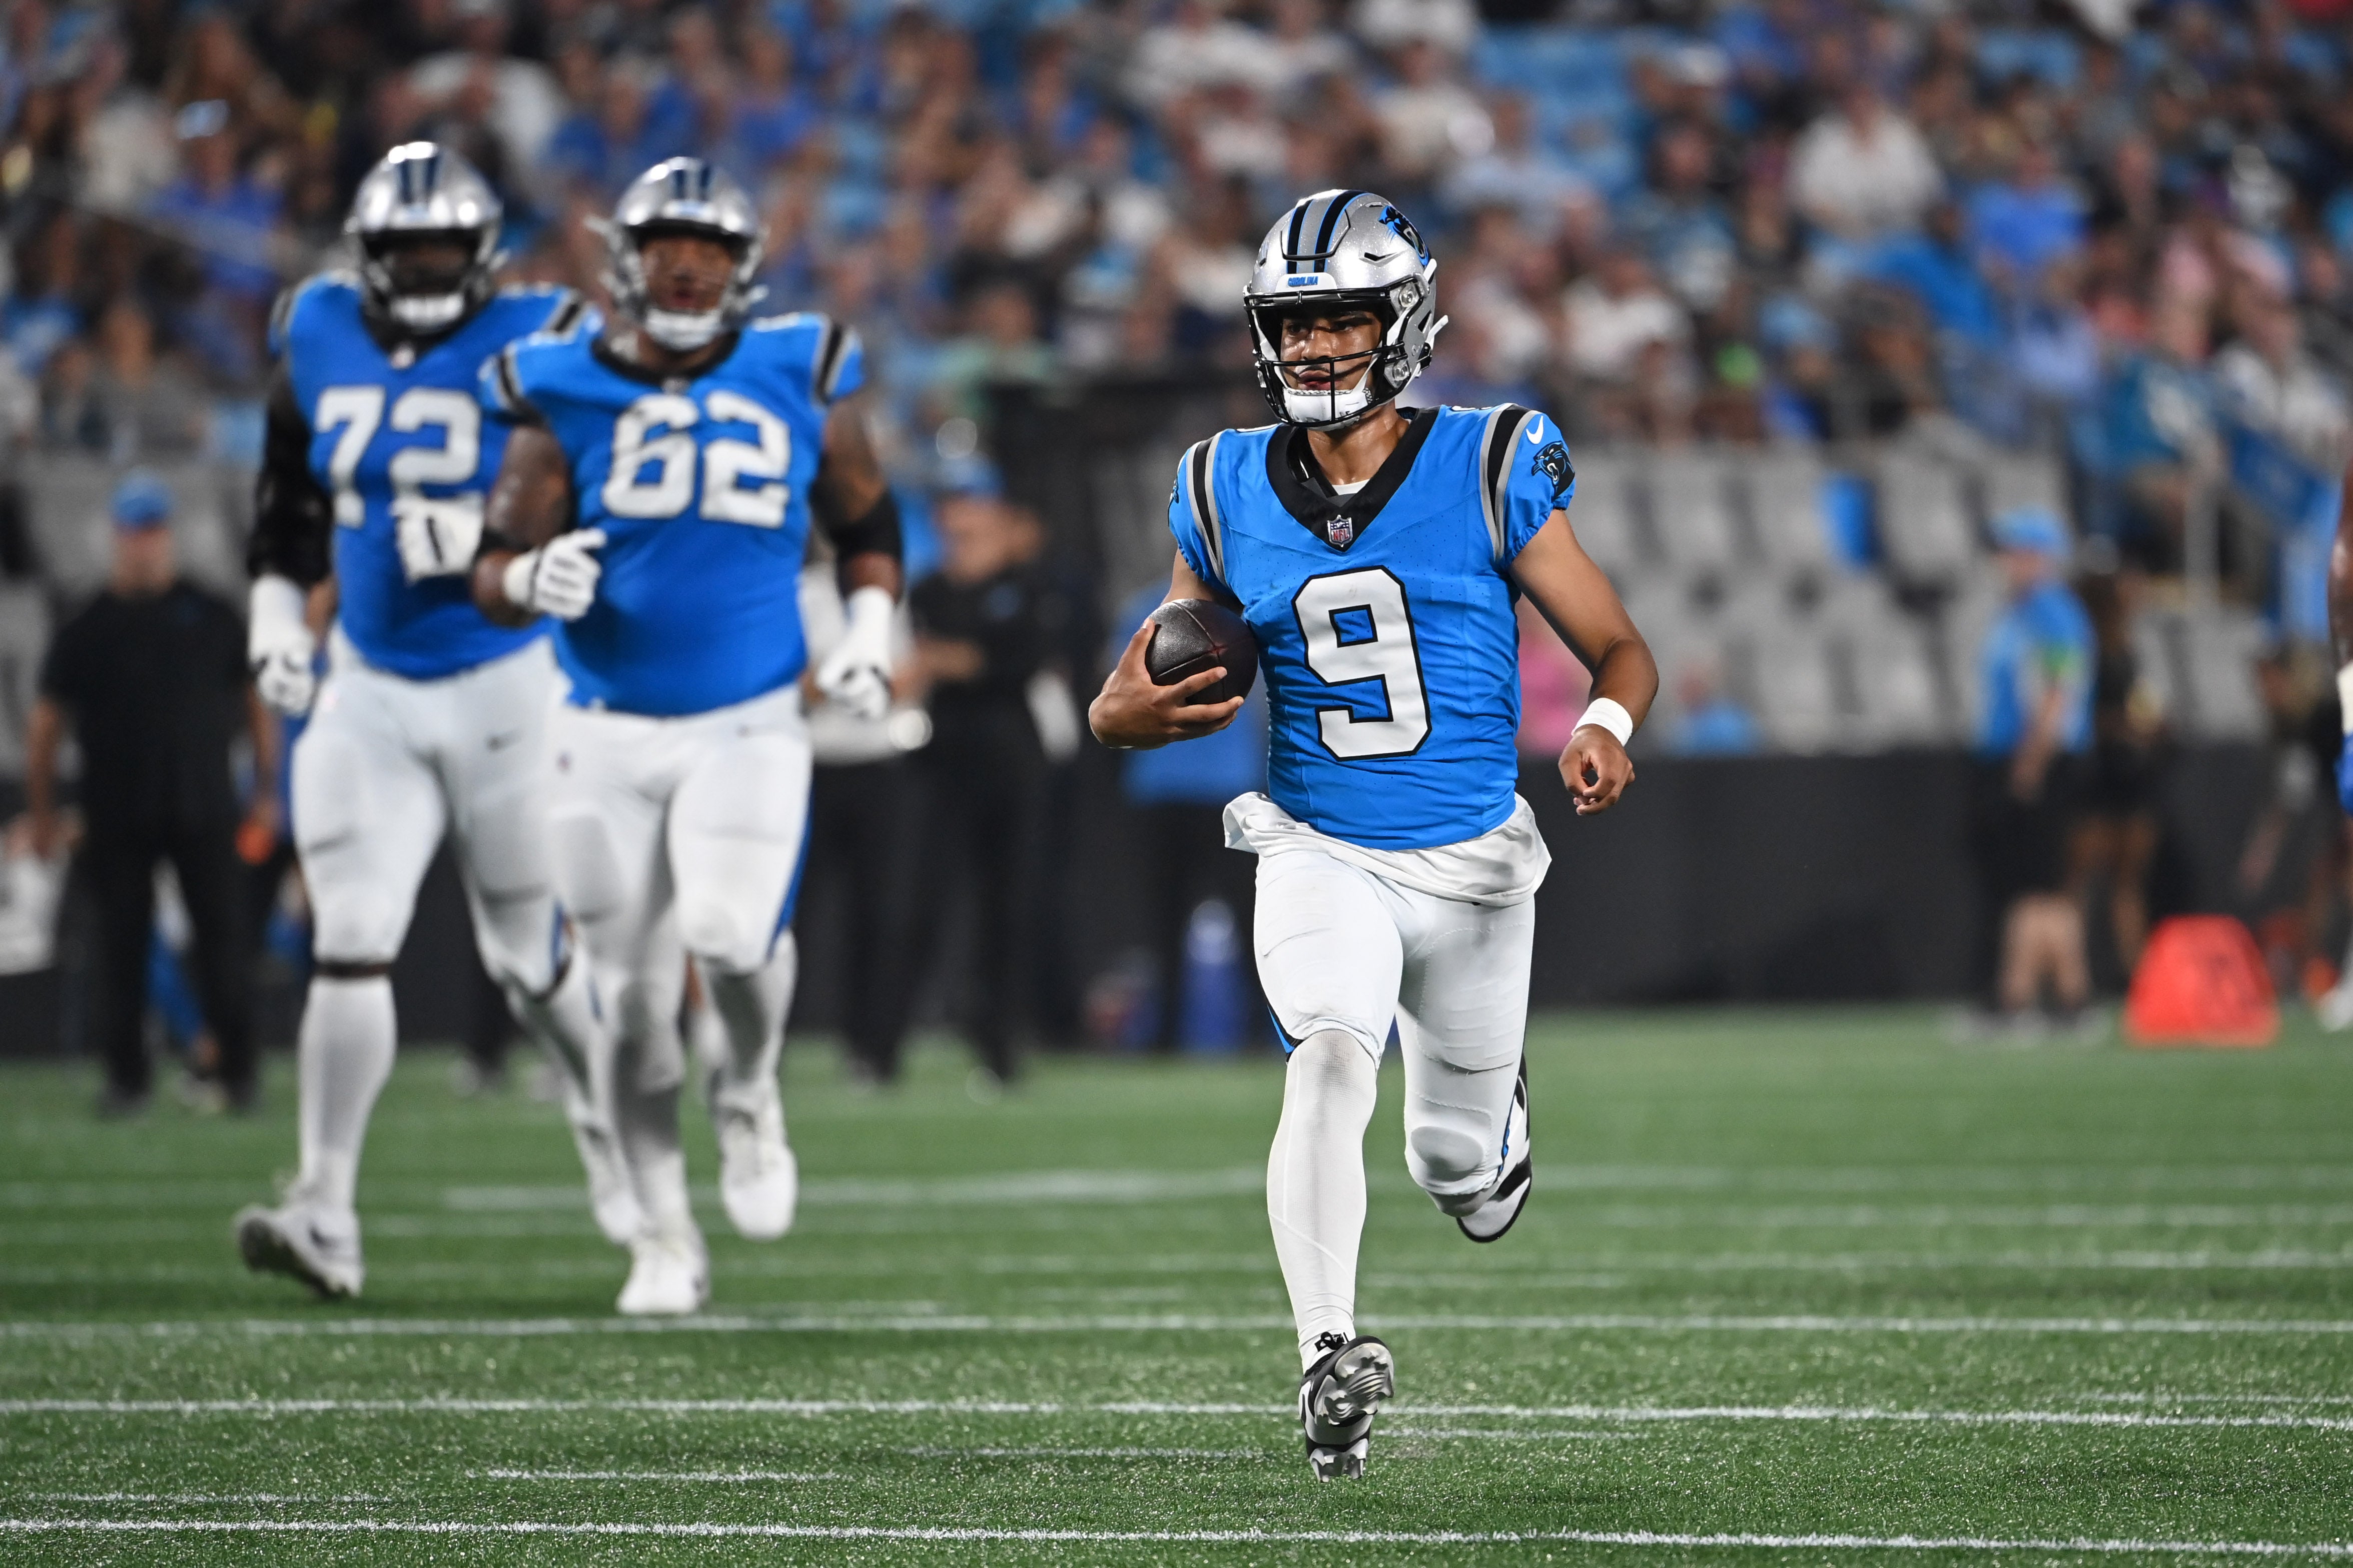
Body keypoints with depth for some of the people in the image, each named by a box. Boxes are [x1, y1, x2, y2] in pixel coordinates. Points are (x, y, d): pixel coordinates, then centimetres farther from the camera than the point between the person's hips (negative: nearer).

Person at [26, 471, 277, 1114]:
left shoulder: (212, 619, 7)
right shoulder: (86, 630, 5)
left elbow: (257, 704, 12)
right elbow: (46, 725, 8)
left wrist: (265, 791, 7)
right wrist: (43, 813, 6)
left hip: (203, 813, 0)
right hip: (117, 819, 0)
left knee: (223, 937, -2)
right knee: (119, 944, 1)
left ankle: (237, 1070, 7)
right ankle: (125, 1075, 9)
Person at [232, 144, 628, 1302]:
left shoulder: (537, 350, -9)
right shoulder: (319, 344, 4)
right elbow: (287, 502, 19)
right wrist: (275, 618, 12)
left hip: (508, 682, -3)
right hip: (369, 692, 3)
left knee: (531, 954, 8)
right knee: (350, 944, -9)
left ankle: (609, 1120, 36)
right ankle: (326, 1215, -10)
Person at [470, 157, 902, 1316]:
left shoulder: (799, 383, 3)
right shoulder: (567, 396, -1)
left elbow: (866, 524, 18)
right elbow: (493, 575, -1)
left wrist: (869, 633, 2)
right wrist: (534, 579, -23)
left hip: (748, 727, -1)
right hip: (607, 738, 1)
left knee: (730, 931, -25)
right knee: (636, 995, 3)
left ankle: (750, 1093, 8)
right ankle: (665, 1240, 19)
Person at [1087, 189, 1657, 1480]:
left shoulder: (1488, 471, -9)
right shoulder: (1230, 493, 0)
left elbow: (1620, 651, -5)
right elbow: (1161, 670, 10)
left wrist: (1604, 730, -28)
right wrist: (1128, 712, -15)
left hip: (1471, 859, 0)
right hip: (1318, 854, 0)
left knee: (1460, 1172, 13)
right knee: (1330, 1056, -30)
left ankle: (1492, 1104, 51)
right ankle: (1328, 1357, -33)